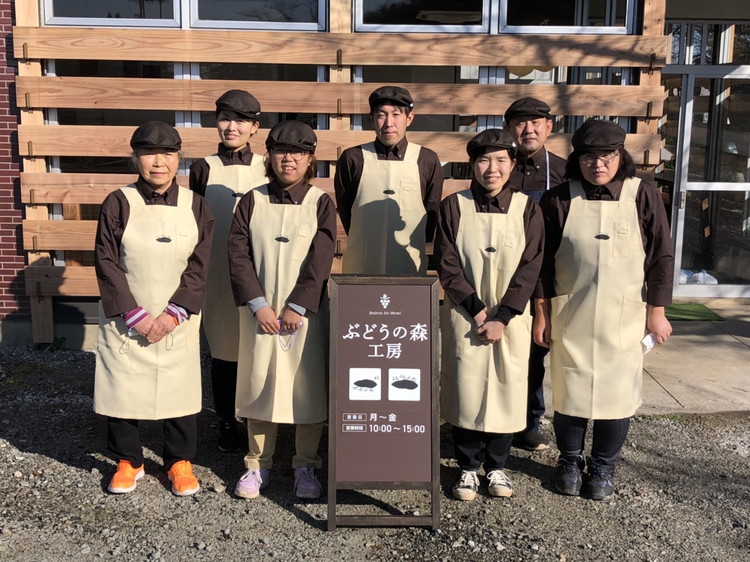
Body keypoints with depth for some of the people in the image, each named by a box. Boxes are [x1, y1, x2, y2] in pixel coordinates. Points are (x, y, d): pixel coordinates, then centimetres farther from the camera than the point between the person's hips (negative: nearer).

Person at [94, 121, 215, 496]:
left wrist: (174, 313, -11)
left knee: (180, 390, 6)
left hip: (178, 321, 1)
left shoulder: (195, 205, 0)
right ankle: (128, 461, 28)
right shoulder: (119, 203, -4)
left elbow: (199, 266, -3)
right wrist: (135, 314, -12)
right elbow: (107, 263, -6)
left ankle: (180, 461, 25)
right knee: (122, 389, 7)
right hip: (125, 320, 0)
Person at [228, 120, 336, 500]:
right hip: (260, 312, 2)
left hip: (307, 313, -1)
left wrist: (297, 306, -12)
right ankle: (258, 464, 24)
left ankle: (306, 465, 20)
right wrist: (258, 304, -10)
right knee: (258, 385, 8)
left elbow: (320, 260, -7)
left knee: (308, 389, 4)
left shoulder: (321, 203, 0)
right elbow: (237, 254, -2)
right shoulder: (252, 201, 4)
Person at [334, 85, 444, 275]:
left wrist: (412, 247, 10)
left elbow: (432, 212, 10)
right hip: (360, 269, 0)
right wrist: (366, 243, 9)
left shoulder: (427, 160, 2)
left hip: (410, 267, 0)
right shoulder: (353, 159, 2)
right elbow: (344, 209, 9)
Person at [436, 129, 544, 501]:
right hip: (464, 316, -1)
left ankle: (497, 465, 25)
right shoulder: (454, 206, -2)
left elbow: (530, 268, -5)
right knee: (465, 388, 2)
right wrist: (477, 309, -12)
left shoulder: (527, 209, -1)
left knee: (506, 388, 6)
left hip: (510, 319, 1)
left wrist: (502, 317, -12)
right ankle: (468, 467, 20)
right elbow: (447, 265, -5)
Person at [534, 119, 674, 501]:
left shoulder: (643, 194, -2)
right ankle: (570, 462, 29)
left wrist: (656, 311, 0)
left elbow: (662, 256, 2)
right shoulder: (559, 199, -3)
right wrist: (542, 313, 2)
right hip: (569, 316, 0)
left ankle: (603, 467, 27)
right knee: (569, 390, 8)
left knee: (618, 391, 6)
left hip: (624, 317, 0)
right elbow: (543, 262, 2)